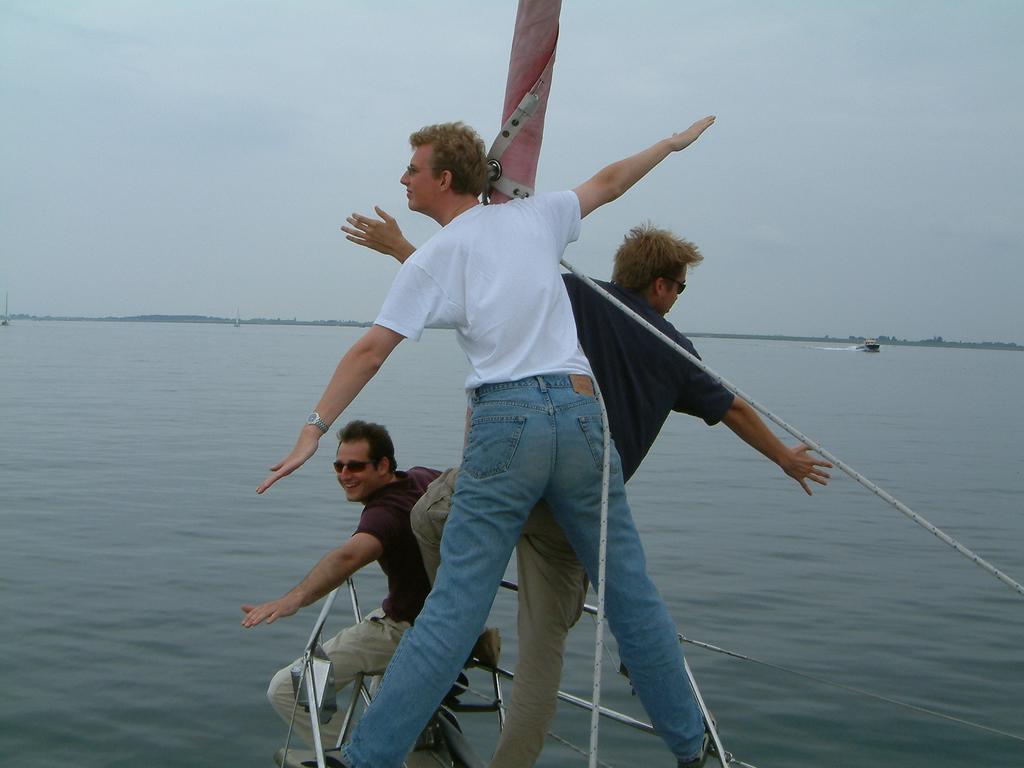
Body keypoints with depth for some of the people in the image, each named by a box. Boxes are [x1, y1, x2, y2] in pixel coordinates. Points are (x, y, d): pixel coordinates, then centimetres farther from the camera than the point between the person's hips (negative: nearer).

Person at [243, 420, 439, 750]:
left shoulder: (386, 512, -28)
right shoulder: (423, 477, -1)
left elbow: (349, 556, -49)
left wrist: (295, 598, -64)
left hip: (405, 630, -10)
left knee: (285, 690, -12)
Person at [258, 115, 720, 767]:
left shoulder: (433, 258, 5)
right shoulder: (534, 216, 16)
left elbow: (371, 351, 0)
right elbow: (607, 182, 31)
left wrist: (314, 429, 4)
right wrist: (675, 141, 48)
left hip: (505, 423, -3)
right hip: (580, 411, 4)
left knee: (455, 605, -3)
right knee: (631, 591, 11)